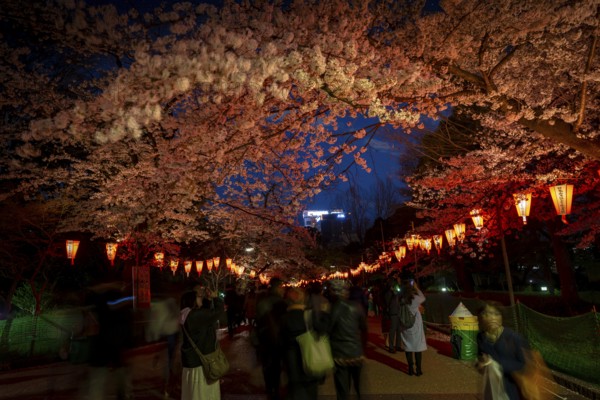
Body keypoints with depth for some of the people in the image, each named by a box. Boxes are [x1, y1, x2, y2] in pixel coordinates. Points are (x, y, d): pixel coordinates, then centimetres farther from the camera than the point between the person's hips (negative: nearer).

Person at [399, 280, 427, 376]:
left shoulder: (401, 299, -10)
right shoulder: (415, 298, -16)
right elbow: (423, 298, 3)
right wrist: (416, 288, 10)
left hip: (405, 326, 3)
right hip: (416, 326, -3)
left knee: (408, 347, 11)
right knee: (418, 347, 8)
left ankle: (411, 369, 17)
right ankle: (418, 369, 13)